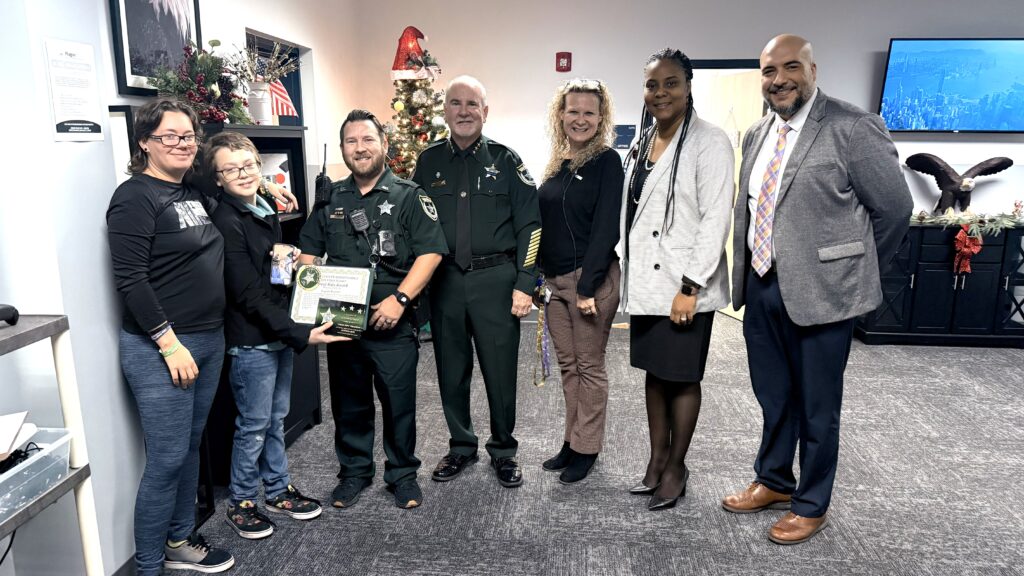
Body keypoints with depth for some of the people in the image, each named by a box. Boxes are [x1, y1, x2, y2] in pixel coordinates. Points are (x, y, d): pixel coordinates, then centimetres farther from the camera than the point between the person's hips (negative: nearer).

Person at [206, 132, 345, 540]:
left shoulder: (266, 212, 10)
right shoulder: (225, 223, -17)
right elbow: (249, 295, -20)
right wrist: (301, 334, -23)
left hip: (281, 333, 8)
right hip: (251, 341, -8)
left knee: (277, 419, 18)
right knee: (254, 425, 5)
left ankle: (278, 490, 33)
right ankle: (240, 503, 24)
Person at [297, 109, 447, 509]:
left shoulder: (408, 196, -2)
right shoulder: (330, 200, 11)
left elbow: (430, 253, -9)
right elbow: (309, 254, 15)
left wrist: (399, 299, -19)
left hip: (393, 323, -3)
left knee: (399, 402, 5)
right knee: (349, 402, 14)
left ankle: (403, 474, 24)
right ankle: (354, 471, 32)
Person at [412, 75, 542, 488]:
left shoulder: (505, 160, 1)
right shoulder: (428, 162, 8)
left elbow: (529, 225, -2)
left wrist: (524, 284, -8)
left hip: (496, 279, -2)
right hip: (444, 280, 3)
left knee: (501, 370, 5)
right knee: (451, 370, 12)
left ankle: (503, 450, 25)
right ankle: (461, 446, 30)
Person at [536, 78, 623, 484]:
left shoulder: (607, 161, -8)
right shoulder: (558, 163, 12)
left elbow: (605, 228, -14)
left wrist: (588, 286, -18)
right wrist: (537, 276, 9)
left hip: (590, 278, -7)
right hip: (555, 280, 7)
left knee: (589, 366, 4)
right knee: (568, 366, 14)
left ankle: (587, 449, 17)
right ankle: (572, 441, 26)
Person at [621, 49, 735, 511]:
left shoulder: (709, 142, -9)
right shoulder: (641, 145, 12)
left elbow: (716, 219, -15)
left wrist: (690, 287, -18)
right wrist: (631, 277, 9)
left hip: (685, 286, -6)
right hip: (644, 283, 7)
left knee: (681, 378, 5)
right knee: (654, 372, 14)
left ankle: (676, 467, 21)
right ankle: (657, 458, 28)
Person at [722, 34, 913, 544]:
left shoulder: (852, 128, -12)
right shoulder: (756, 135, 9)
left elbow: (894, 207, -7)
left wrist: (855, 269, 2)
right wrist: (748, 274, 11)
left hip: (819, 291, -6)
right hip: (762, 288, 6)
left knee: (816, 408, 9)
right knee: (773, 398, 20)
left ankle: (811, 505, 29)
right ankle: (773, 482, 41)